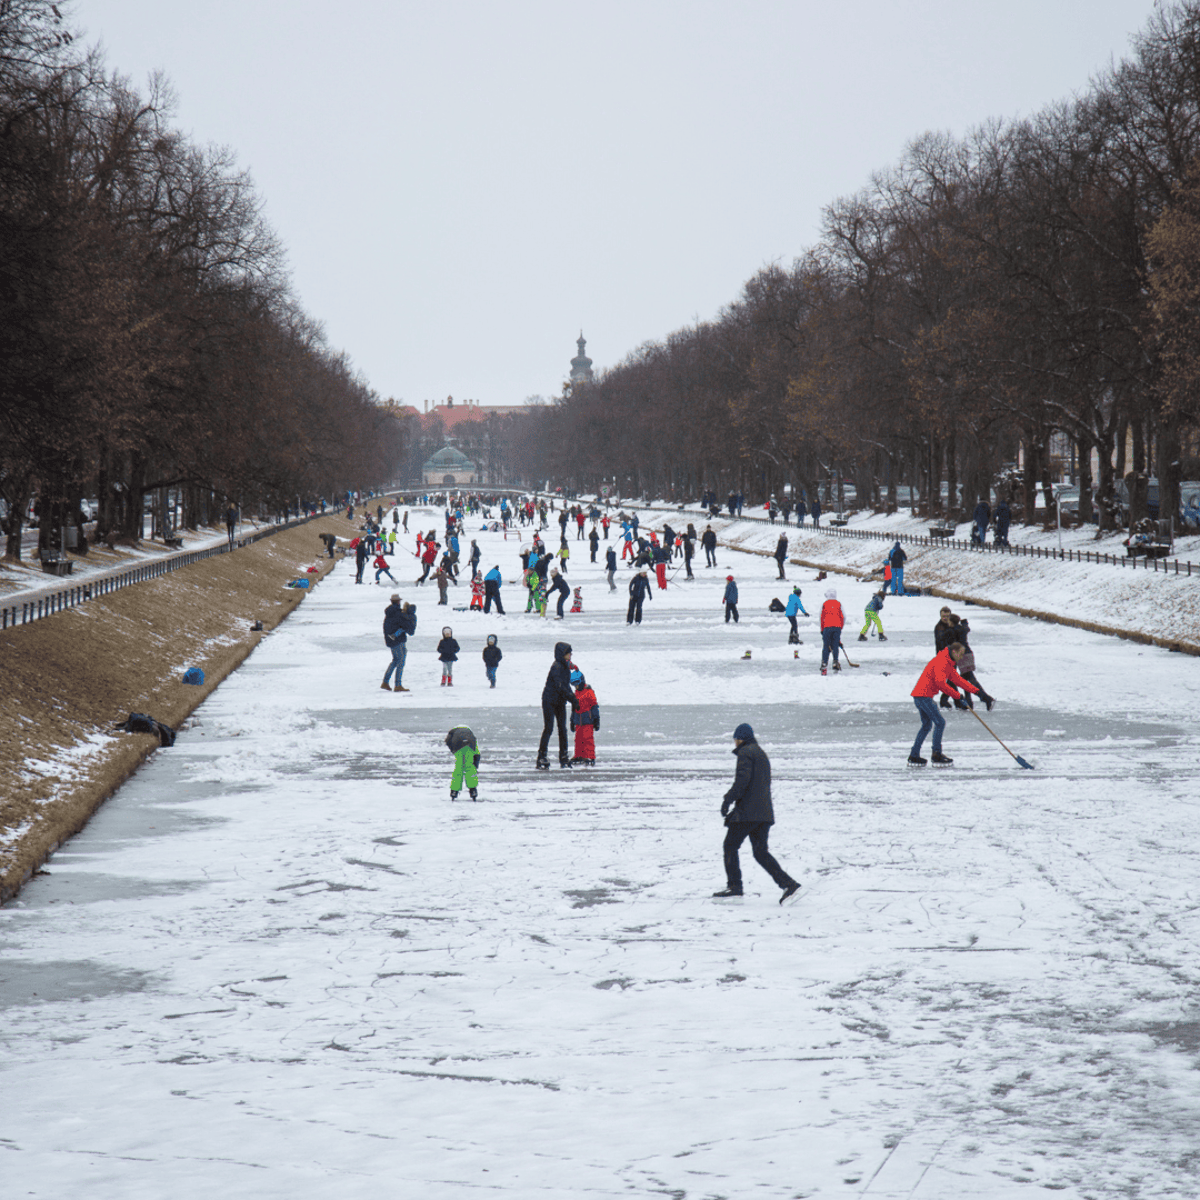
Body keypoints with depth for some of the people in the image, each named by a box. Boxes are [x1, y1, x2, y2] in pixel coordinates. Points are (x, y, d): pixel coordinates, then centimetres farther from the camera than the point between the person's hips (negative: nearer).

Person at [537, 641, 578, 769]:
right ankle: (541, 758, -5)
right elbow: (560, 686, -23)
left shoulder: (565, 667, 10)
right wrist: (572, 699, -22)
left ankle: (563, 758, 14)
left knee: (562, 728, 8)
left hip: (560, 702, 8)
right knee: (548, 728, -8)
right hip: (550, 701, -8)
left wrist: (573, 700, 12)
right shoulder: (557, 667, -17)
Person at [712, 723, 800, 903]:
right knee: (760, 852, 6)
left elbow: (743, 779, -19)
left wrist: (728, 799, -17)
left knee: (730, 846, 3)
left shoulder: (745, 752, -6)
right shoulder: (762, 754, 23)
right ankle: (788, 884, -7)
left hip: (747, 812, -9)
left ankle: (734, 886, 0)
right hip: (765, 812, 9)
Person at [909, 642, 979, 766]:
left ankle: (914, 756, 22)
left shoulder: (948, 663, 17)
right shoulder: (941, 661, -16)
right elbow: (941, 683, -26)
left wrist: (976, 690, 11)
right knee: (940, 722, -8)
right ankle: (936, 754, -2)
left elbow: (957, 679, 18)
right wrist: (957, 696, -23)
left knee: (927, 725, 18)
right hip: (923, 696, -11)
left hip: (920, 695, 11)